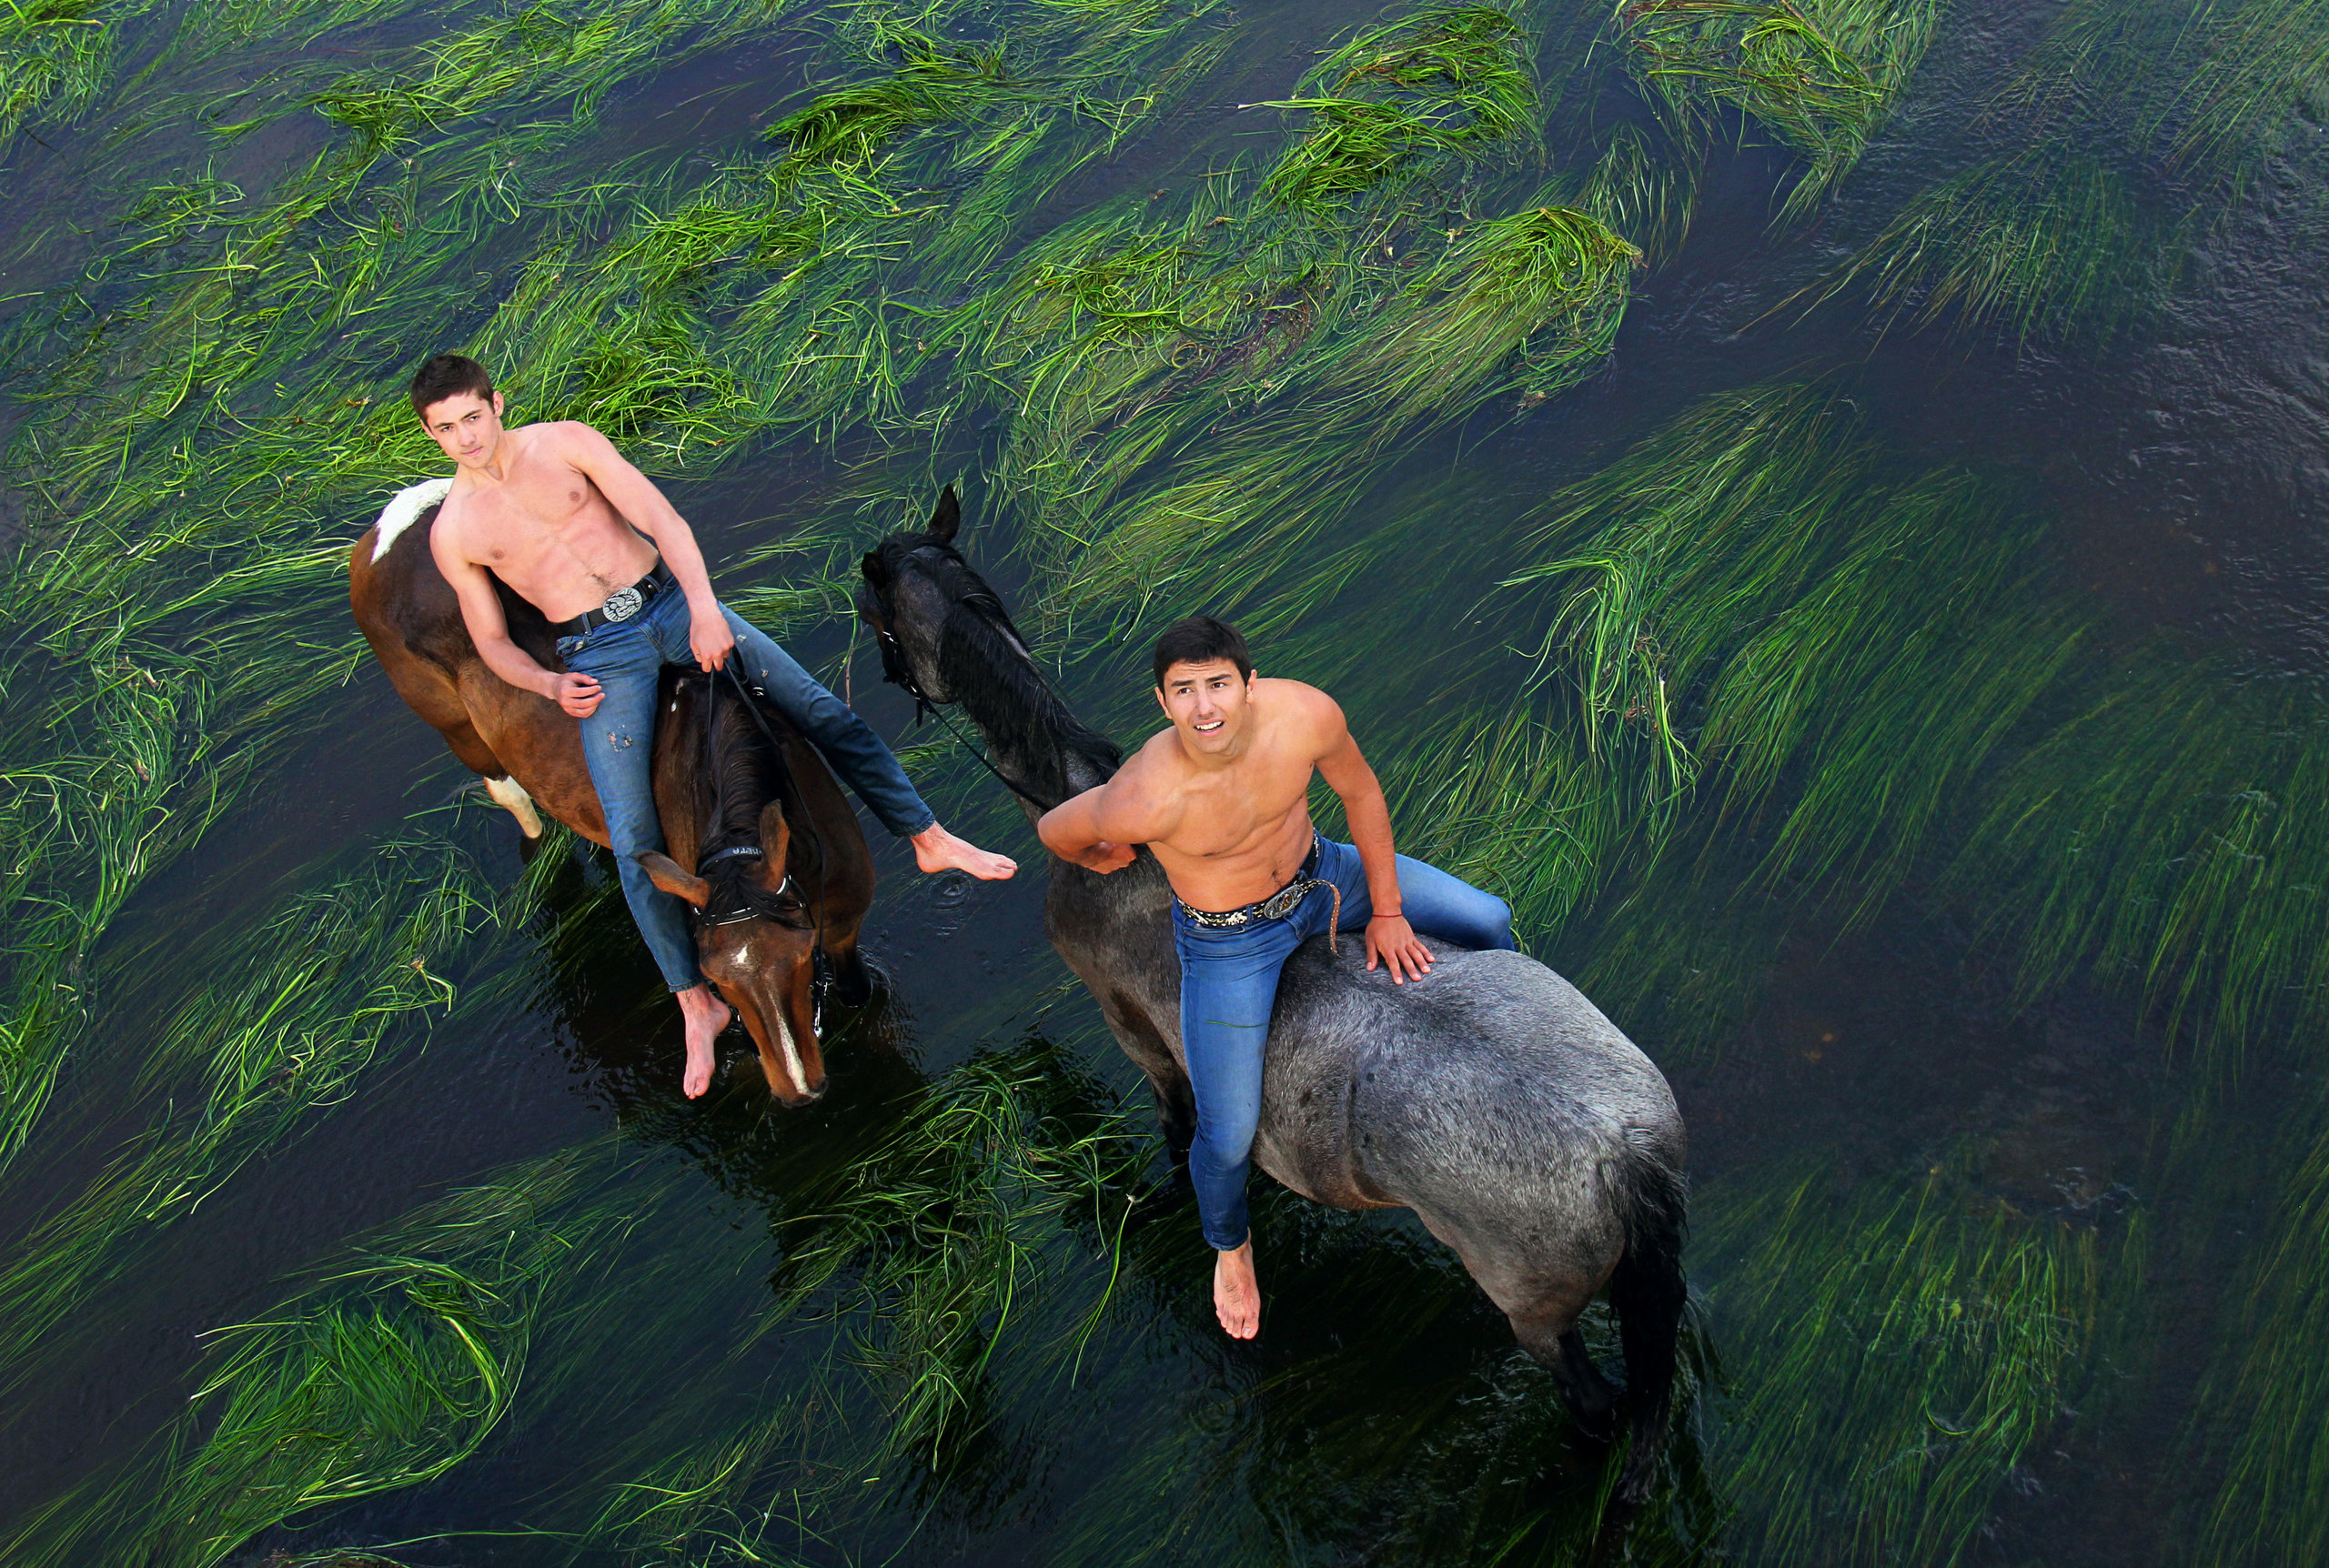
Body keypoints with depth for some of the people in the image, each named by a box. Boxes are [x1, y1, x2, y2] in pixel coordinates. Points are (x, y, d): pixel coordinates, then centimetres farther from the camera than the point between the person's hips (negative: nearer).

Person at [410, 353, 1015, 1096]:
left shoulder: (564, 443, -2)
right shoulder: (452, 532, 2)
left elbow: (661, 519, -8)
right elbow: (492, 641, 10)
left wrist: (704, 605, -22)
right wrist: (549, 685, -11)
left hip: (675, 603, 1)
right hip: (599, 659, -1)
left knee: (828, 714, -1)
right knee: (633, 839, -13)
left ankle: (931, 841, 17)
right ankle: (697, 1006, -2)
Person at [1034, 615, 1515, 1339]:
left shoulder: (1307, 715, -30)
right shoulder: (1143, 801, -39)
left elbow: (1361, 792, -9)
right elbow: (1053, 828, -17)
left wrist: (1387, 911, -2)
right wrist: (1098, 857, 6)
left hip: (1320, 875, 4)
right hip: (1230, 941, -4)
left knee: (1489, 922, 7)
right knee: (1228, 1138, -4)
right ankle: (1229, 1245, 34)